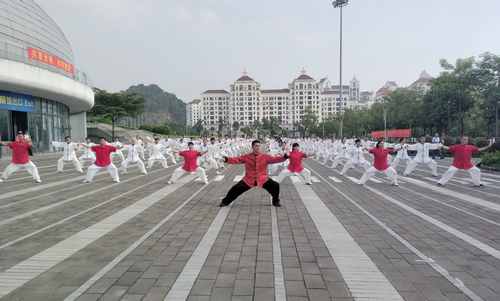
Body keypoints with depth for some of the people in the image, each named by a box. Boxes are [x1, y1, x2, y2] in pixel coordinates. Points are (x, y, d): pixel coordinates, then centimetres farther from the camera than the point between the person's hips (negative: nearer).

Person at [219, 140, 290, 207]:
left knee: (275, 185, -15)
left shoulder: (265, 156, -4)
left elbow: (275, 159, -12)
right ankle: (225, 202, 20)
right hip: (248, 180, 0)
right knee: (236, 189, -7)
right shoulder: (246, 157, -2)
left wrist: (286, 156, -27)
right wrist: (225, 158, -16)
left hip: (262, 179, 0)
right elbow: (236, 160, -2)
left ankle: (276, 202, 14)